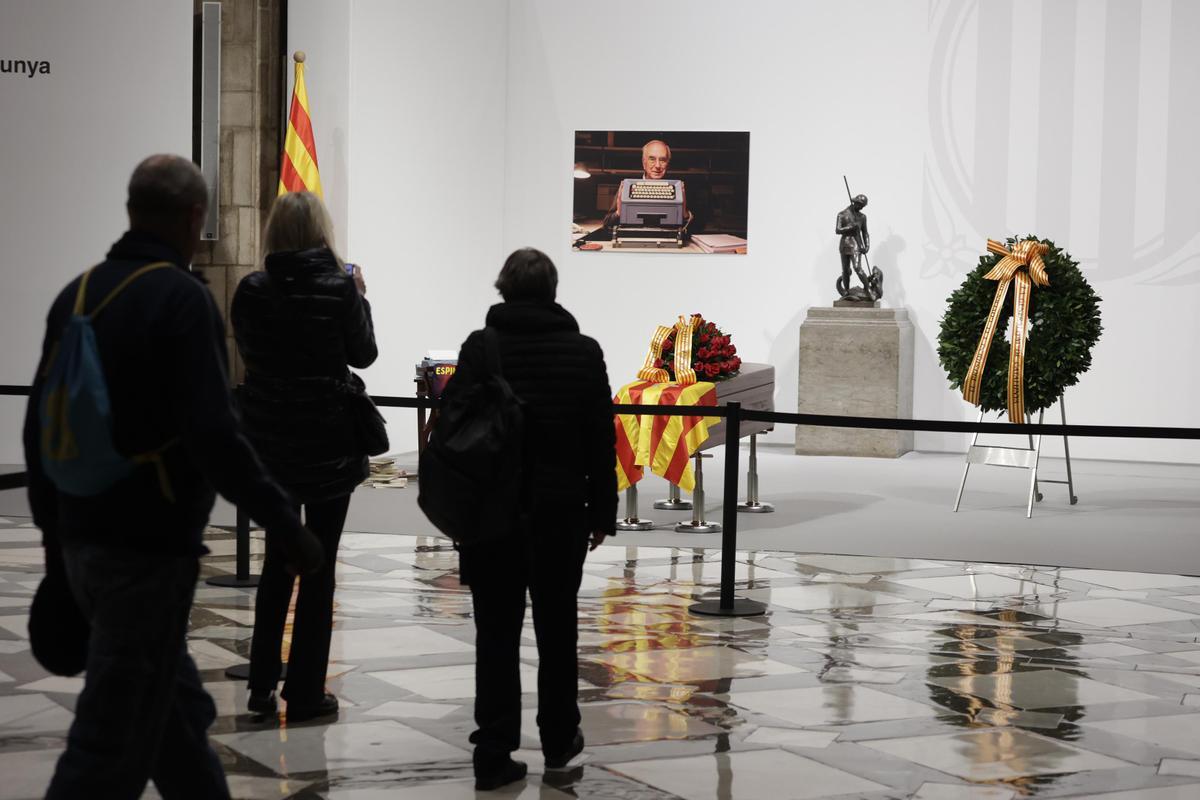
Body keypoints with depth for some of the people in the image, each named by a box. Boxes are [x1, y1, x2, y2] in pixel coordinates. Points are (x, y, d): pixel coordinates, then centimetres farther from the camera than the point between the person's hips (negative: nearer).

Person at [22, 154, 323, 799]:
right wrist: (286, 526, -14)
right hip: (149, 548, -8)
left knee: (178, 710, 20)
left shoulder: (77, 295, 9)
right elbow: (214, 436, -20)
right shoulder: (182, 298, -13)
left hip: (82, 542, 8)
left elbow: (41, 428, 14)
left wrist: (55, 539, 22)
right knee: (113, 744, -4)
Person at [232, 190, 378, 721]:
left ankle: (262, 686, 16)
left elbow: (248, 353, 9)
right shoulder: (339, 289, -12)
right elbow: (363, 354, -1)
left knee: (278, 559, 16)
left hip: (270, 438, 3)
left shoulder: (251, 291, -4)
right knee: (319, 564, 6)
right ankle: (305, 692, 8)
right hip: (328, 439, -3)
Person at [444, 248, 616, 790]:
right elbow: (602, 440, 2)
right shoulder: (584, 351, 0)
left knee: (496, 633, 2)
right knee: (556, 628, 15)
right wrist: (602, 512, 8)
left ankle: (494, 752, -1)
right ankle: (559, 739, 25)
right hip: (561, 510, 1)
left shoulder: (480, 348, -4)